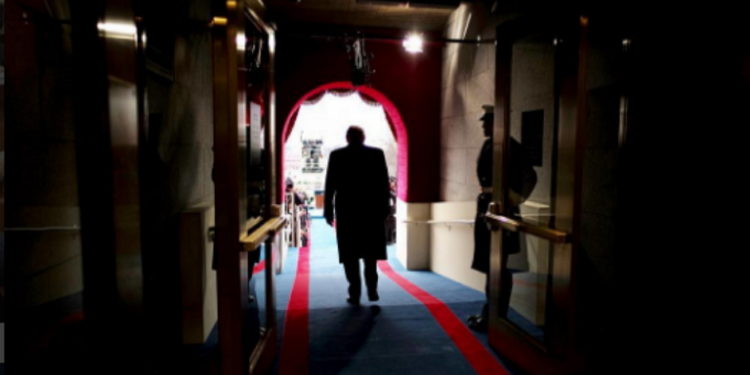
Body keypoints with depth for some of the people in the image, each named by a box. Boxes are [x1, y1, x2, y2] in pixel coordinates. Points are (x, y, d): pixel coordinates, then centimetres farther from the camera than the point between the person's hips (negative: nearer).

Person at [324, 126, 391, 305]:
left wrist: (328, 211, 4)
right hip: (372, 210, 1)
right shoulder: (377, 153, 0)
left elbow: (330, 185, -2)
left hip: (346, 211, -1)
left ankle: (355, 294, 5)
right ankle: (372, 290, 8)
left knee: (350, 254, 5)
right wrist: (385, 208, 5)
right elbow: (384, 183, -1)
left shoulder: (336, 155, -1)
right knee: (370, 251, 14)